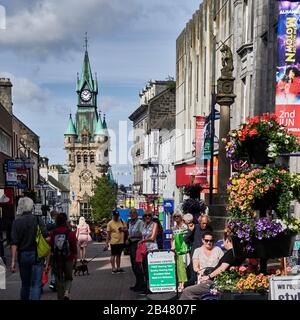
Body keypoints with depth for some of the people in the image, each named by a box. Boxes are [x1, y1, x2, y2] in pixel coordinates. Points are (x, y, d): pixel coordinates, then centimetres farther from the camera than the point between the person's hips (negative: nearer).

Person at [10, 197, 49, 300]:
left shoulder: (17, 222, -2)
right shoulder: (38, 220, -3)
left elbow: (14, 244, -7)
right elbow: (46, 237, -9)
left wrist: (13, 261, -7)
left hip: (23, 255, 2)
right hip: (37, 255, -2)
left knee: (25, 284, 17)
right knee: (36, 284, -1)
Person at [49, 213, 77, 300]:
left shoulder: (52, 233, -5)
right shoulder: (70, 233, -8)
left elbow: (50, 248, 0)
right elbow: (74, 248, -4)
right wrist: (75, 259, 9)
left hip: (56, 260, 1)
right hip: (68, 260, -1)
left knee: (59, 280, 13)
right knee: (68, 278, 15)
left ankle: (60, 297, 15)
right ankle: (66, 292, -8)